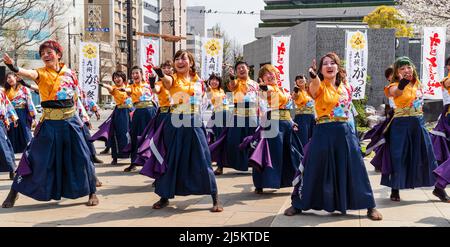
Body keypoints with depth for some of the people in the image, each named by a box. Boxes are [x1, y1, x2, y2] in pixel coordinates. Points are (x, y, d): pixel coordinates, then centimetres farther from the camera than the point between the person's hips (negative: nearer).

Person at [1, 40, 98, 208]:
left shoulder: (69, 72, 4)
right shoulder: (41, 73, -5)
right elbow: (28, 73, -28)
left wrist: (76, 112, 11)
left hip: (70, 121, 2)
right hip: (49, 123, -2)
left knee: (81, 157, 4)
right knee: (37, 157, 1)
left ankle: (92, 192, 18)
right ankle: (14, 192, 17)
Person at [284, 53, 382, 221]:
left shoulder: (346, 87, 8)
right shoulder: (319, 87, -7)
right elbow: (315, 86, -32)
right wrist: (313, 75, -52)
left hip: (344, 132, 3)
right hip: (324, 132, -3)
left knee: (354, 169, 5)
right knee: (313, 169, 2)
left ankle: (370, 206, 18)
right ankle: (298, 204, 18)